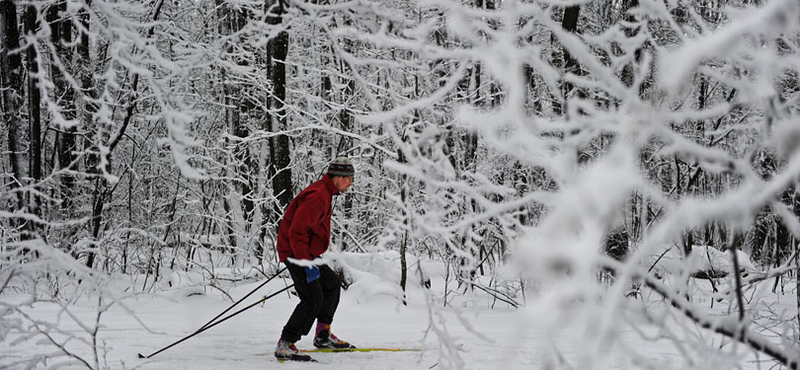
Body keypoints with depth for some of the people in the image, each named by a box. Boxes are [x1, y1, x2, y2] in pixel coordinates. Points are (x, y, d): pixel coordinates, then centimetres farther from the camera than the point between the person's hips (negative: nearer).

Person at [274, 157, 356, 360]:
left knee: (331, 283, 20)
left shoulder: (324, 192, 13)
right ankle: (285, 345, -13)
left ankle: (323, 335, 26)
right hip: (295, 252, -11)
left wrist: (311, 259, 25)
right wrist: (307, 264, -26)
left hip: (306, 252, 11)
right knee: (313, 298, -15)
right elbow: (297, 232, -26)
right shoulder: (317, 196, -22)